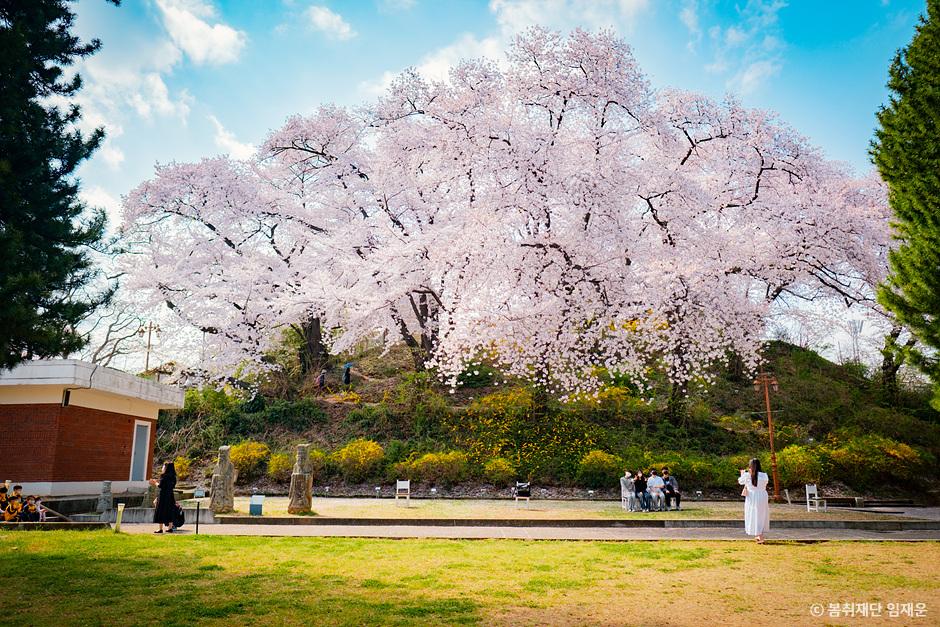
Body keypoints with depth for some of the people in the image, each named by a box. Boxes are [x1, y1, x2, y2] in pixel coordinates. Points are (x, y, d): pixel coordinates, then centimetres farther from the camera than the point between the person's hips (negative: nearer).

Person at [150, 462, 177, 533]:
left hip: (163, 496, -6)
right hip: (170, 495, 6)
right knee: (169, 512, 11)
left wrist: (155, 483, 7)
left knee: (161, 512, 1)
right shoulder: (173, 477, 7)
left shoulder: (164, 476, -13)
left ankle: (160, 528, 1)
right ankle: (170, 527, 12)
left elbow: (160, 485, -14)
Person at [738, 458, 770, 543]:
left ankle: (761, 538, 1)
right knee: (762, 517, 19)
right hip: (762, 498, 2)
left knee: (754, 517, 6)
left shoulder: (747, 475, -11)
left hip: (751, 498, -2)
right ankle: (759, 536, 28)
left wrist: (742, 473, 30)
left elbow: (740, 481, 9)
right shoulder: (764, 475, -9)